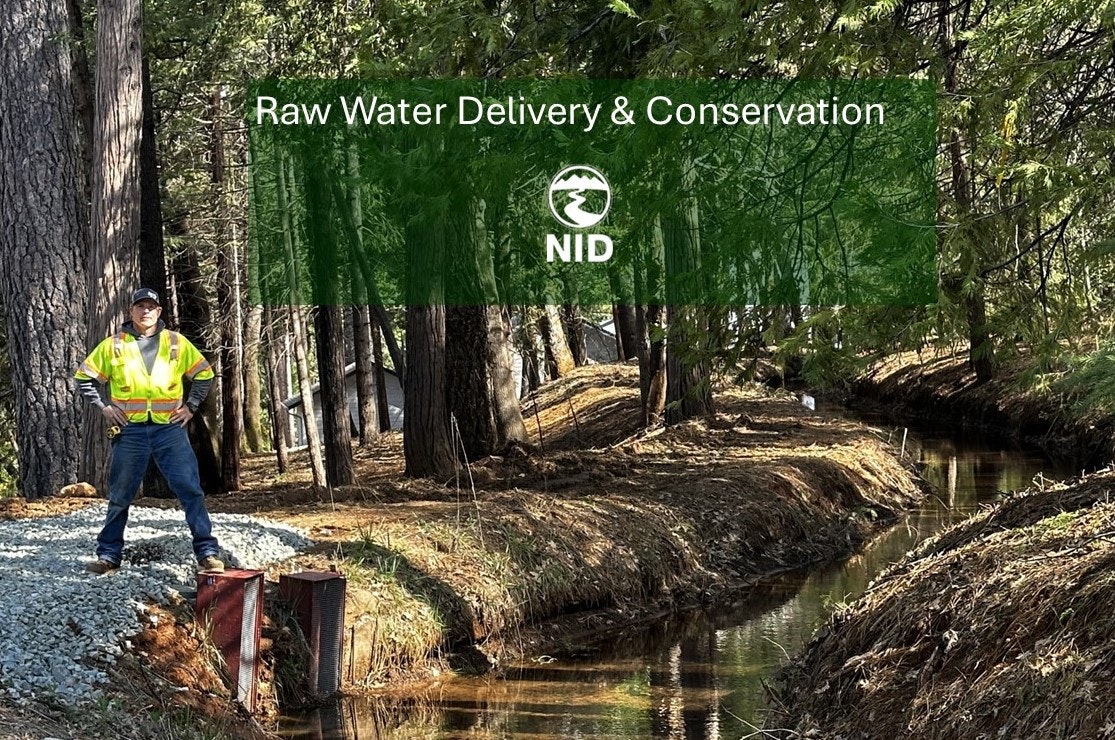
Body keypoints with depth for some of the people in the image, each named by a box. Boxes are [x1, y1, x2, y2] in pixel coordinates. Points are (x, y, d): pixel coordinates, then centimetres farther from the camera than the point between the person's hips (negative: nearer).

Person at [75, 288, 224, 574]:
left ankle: (207, 553, -5)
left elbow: (204, 374, 14)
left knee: (190, 489, -8)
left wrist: (190, 406, 5)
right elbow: (84, 377, 11)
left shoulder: (177, 343, 5)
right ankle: (108, 556, 17)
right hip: (130, 431, 0)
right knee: (120, 496, 7)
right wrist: (103, 406, 3)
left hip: (170, 428, 0)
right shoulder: (113, 345, 4)